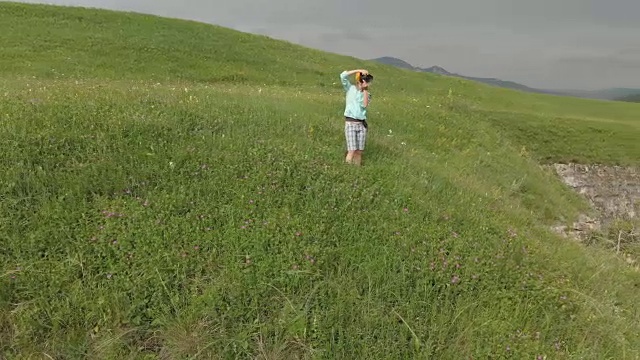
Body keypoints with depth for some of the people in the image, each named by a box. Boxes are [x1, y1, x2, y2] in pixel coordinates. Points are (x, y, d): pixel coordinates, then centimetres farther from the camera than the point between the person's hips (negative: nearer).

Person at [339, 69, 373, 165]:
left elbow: (364, 105, -8)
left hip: (362, 124, 4)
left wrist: (365, 89, -9)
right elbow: (343, 75, -10)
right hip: (350, 123, -4)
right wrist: (359, 70, -9)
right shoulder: (350, 88, 4)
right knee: (351, 151, -10)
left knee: (359, 152, 4)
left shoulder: (367, 94, 13)